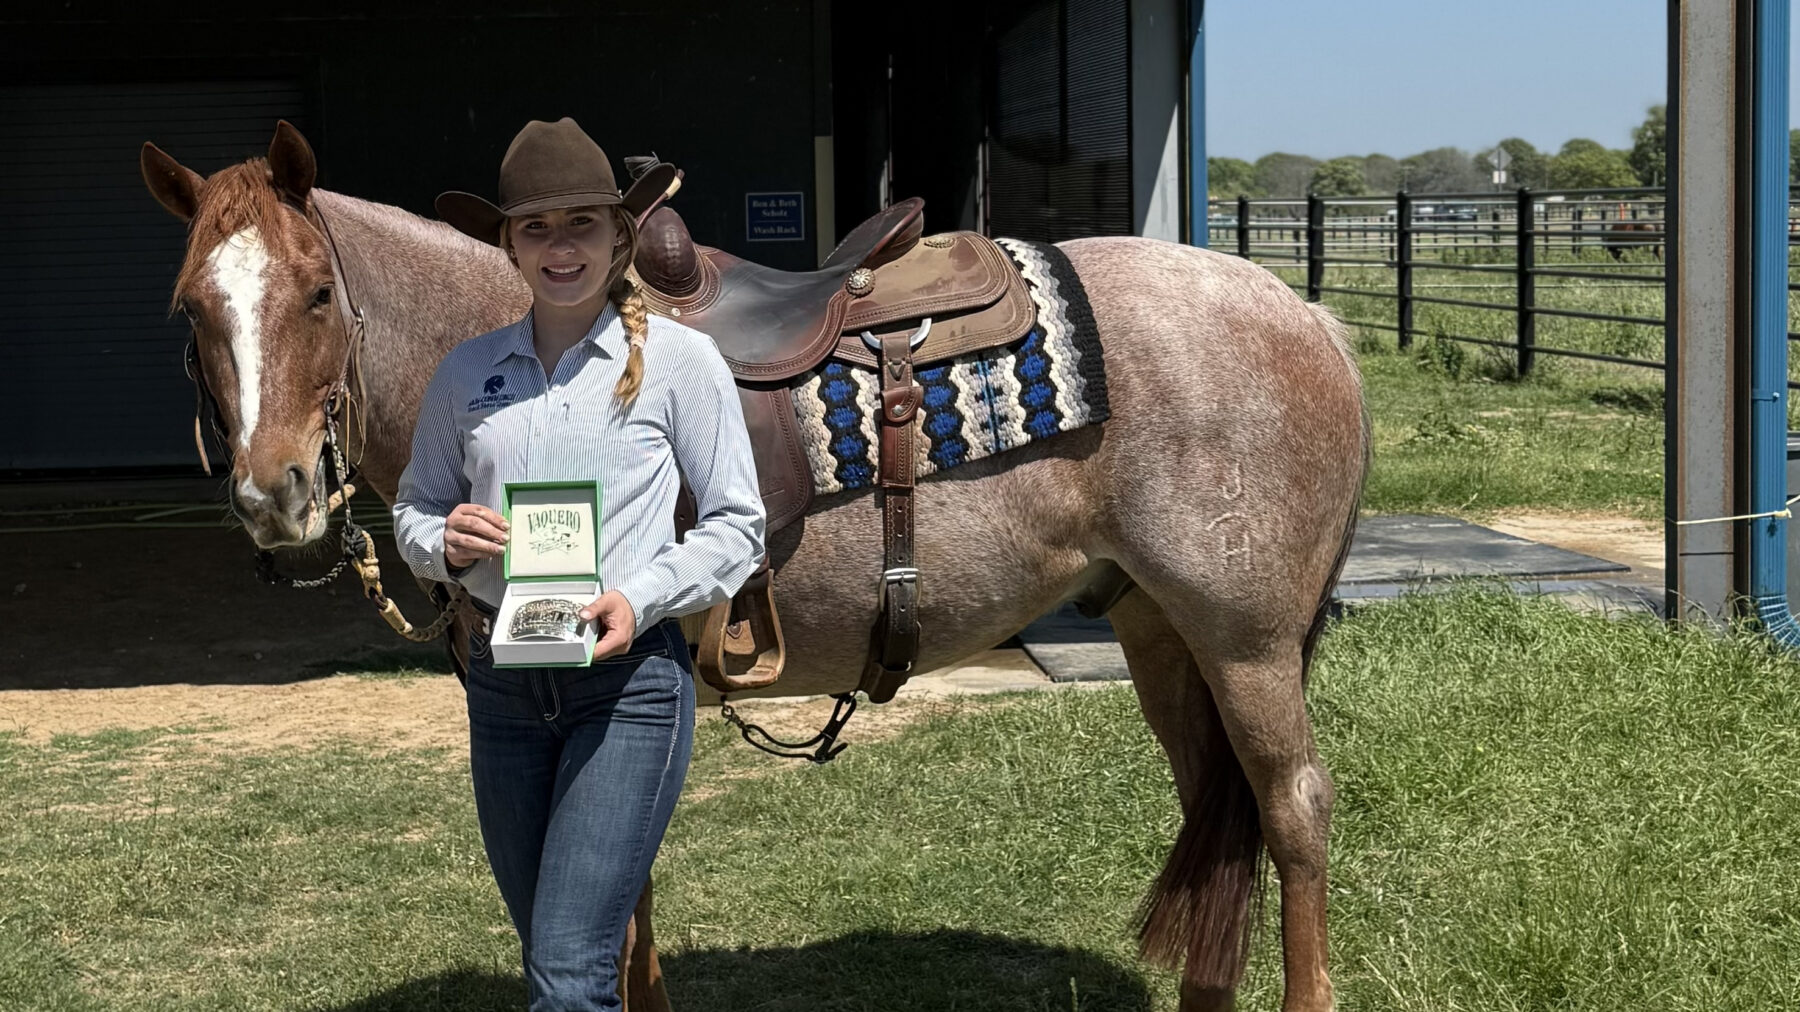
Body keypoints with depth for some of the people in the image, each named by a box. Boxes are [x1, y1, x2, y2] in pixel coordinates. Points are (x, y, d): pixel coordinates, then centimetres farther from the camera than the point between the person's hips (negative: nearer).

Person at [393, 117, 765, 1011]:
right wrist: (445, 542, -8)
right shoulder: (467, 373, 6)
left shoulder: (679, 359, -4)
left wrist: (641, 597, -17)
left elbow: (737, 526, -2)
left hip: (630, 679, -4)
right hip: (502, 679, 5)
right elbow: (413, 507, 15)